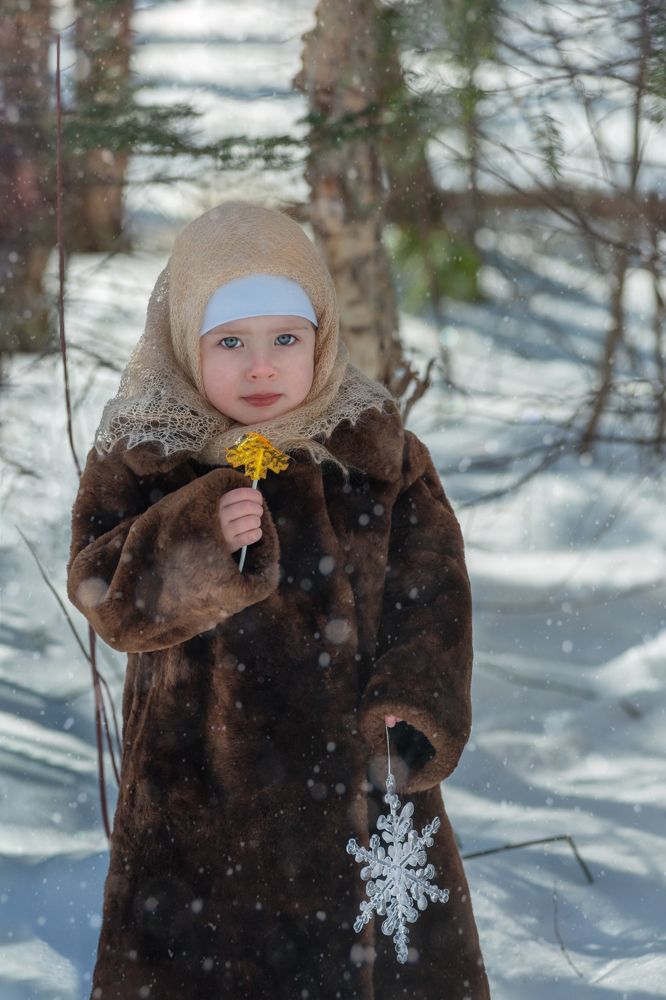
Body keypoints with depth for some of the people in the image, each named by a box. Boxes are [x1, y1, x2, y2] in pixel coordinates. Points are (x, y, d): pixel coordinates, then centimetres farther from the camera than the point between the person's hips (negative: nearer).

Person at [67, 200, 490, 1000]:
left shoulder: (379, 451, 0)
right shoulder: (142, 455, -4)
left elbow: (432, 588, 2)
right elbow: (103, 592, -10)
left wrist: (417, 710, -9)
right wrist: (196, 537, -27)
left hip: (357, 764, 2)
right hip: (200, 776, -1)